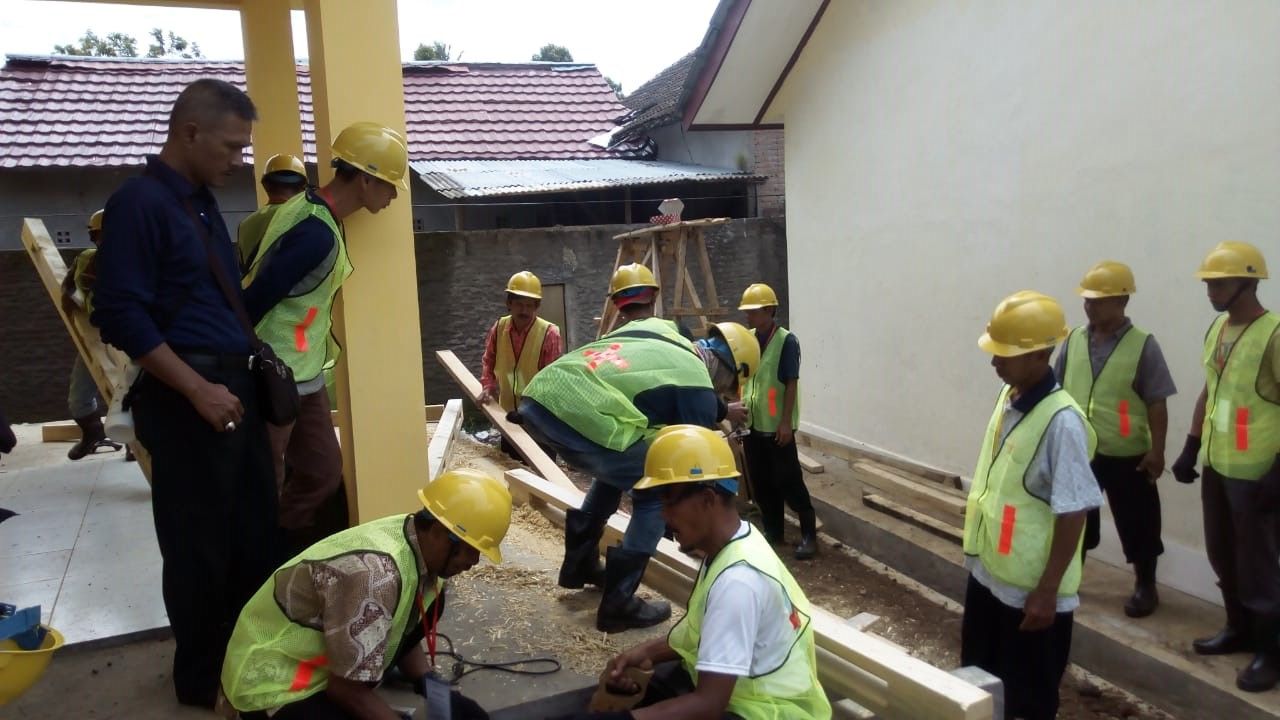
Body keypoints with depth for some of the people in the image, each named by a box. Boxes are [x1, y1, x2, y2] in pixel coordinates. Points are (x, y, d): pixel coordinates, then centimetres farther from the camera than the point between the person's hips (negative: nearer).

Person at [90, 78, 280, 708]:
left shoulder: (202, 201, 14)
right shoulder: (138, 202, -13)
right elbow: (120, 316, -19)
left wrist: (241, 372, 15)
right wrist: (198, 389, -20)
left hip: (235, 385, 8)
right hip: (187, 397, -8)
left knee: (255, 532, 15)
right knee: (199, 542, 5)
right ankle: (202, 675, 22)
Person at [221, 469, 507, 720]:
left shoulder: (419, 545, -6)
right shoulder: (373, 574, -34)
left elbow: (405, 635, 8)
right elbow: (347, 687, -26)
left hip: (321, 661, 8)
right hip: (275, 686, -8)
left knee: (430, 599, -2)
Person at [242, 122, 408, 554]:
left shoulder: (307, 207, 7)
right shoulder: (319, 236, -24)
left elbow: (253, 276, 14)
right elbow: (254, 301, -25)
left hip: (302, 374, 10)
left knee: (323, 473, 15)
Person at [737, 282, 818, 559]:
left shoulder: (786, 341, -12)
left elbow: (791, 384, -14)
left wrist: (786, 422, -17)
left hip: (776, 425, -6)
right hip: (752, 423, 6)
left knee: (788, 480, -2)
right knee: (761, 482, 12)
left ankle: (809, 533, 9)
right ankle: (772, 530, 26)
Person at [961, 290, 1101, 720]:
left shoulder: (1061, 422, -23)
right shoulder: (1008, 399, 2)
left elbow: (1073, 513, -21)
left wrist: (1047, 591, -18)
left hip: (1030, 590, -8)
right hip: (987, 573, 8)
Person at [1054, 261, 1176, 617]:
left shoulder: (1143, 345, -10)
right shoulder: (1074, 340, 2)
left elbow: (1157, 404, -9)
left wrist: (1157, 451, -12)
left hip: (1126, 456, -4)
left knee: (1137, 527, 9)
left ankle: (1145, 587, 27)